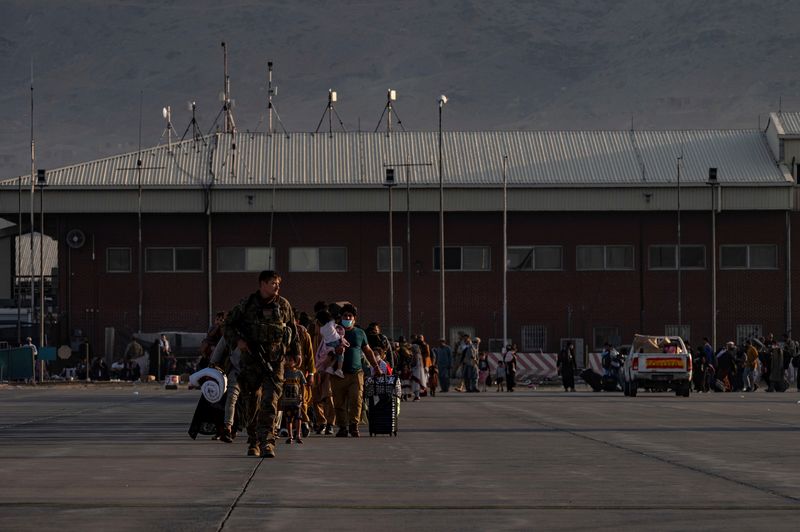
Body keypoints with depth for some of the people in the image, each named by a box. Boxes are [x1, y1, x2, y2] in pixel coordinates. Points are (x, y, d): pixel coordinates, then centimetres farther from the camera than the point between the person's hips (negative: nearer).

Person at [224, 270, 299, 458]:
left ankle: (267, 442, -19)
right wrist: (237, 340, -7)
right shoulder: (247, 304, 1)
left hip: (275, 362, 0)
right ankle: (253, 442, 18)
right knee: (252, 403, 6)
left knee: (270, 402, -13)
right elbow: (229, 324, 9)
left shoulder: (283, 305, 6)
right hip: (251, 360, 0)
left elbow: (292, 330, 17)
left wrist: (295, 353, 17)